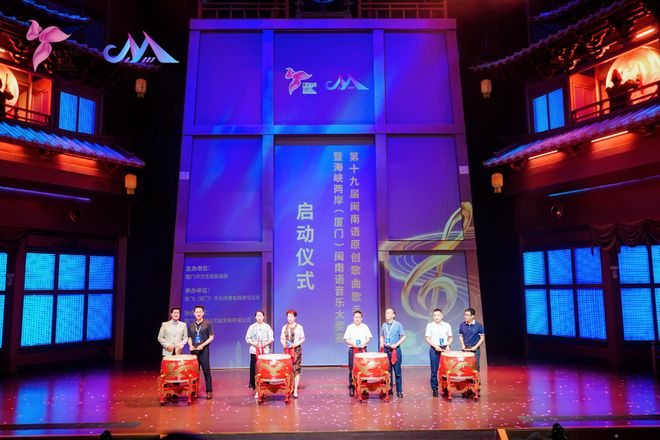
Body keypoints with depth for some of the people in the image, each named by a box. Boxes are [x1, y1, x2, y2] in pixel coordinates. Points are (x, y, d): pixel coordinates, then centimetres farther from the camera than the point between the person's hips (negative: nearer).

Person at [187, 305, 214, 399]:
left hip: (204, 350, -3)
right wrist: (190, 345, -3)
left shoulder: (207, 324, 0)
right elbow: (189, 338, 17)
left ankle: (209, 391, 2)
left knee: (206, 370, -4)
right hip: (194, 351, 3)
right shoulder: (191, 325, 12)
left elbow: (211, 337, -2)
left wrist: (202, 345, -13)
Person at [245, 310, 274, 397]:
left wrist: (266, 343, -13)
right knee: (254, 369, -1)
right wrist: (253, 343, -12)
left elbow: (271, 338, 5)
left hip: (265, 351, 0)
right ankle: (256, 386, 8)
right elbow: (247, 338, 5)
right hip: (254, 351, 0)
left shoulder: (267, 327, 5)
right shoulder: (252, 327, 5)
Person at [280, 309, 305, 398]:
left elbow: (303, 339, 1)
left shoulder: (299, 327, 1)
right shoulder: (285, 327, 11)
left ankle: (295, 390, -5)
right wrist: (283, 343, -8)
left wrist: (296, 344, -15)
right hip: (287, 350, 3)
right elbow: (282, 338, 12)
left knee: (296, 370, -6)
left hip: (296, 350, -3)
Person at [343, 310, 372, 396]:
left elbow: (369, 337, 7)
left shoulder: (365, 327, 8)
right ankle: (351, 387, 6)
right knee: (352, 369, -1)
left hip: (363, 350, 1)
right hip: (352, 350, -1)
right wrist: (351, 343, -15)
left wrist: (365, 342, -12)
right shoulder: (350, 327, 4)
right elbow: (346, 339, 2)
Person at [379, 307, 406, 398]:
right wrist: (381, 343, 1)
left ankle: (399, 391, 8)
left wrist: (396, 345, -14)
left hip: (395, 350, -4)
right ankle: (389, 390, 17)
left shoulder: (398, 325, -4)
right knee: (387, 371, 8)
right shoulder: (384, 325, 7)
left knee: (397, 371, 0)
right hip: (385, 350, 4)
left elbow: (403, 337, -4)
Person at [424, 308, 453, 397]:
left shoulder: (447, 325, 6)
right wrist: (435, 346, -12)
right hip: (434, 349, -1)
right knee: (434, 369, 1)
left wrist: (448, 345, -5)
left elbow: (451, 337, 12)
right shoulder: (430, 325, 2)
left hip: (445, 349, 1)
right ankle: (434, 389, 9)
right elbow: (427, 338, 0)